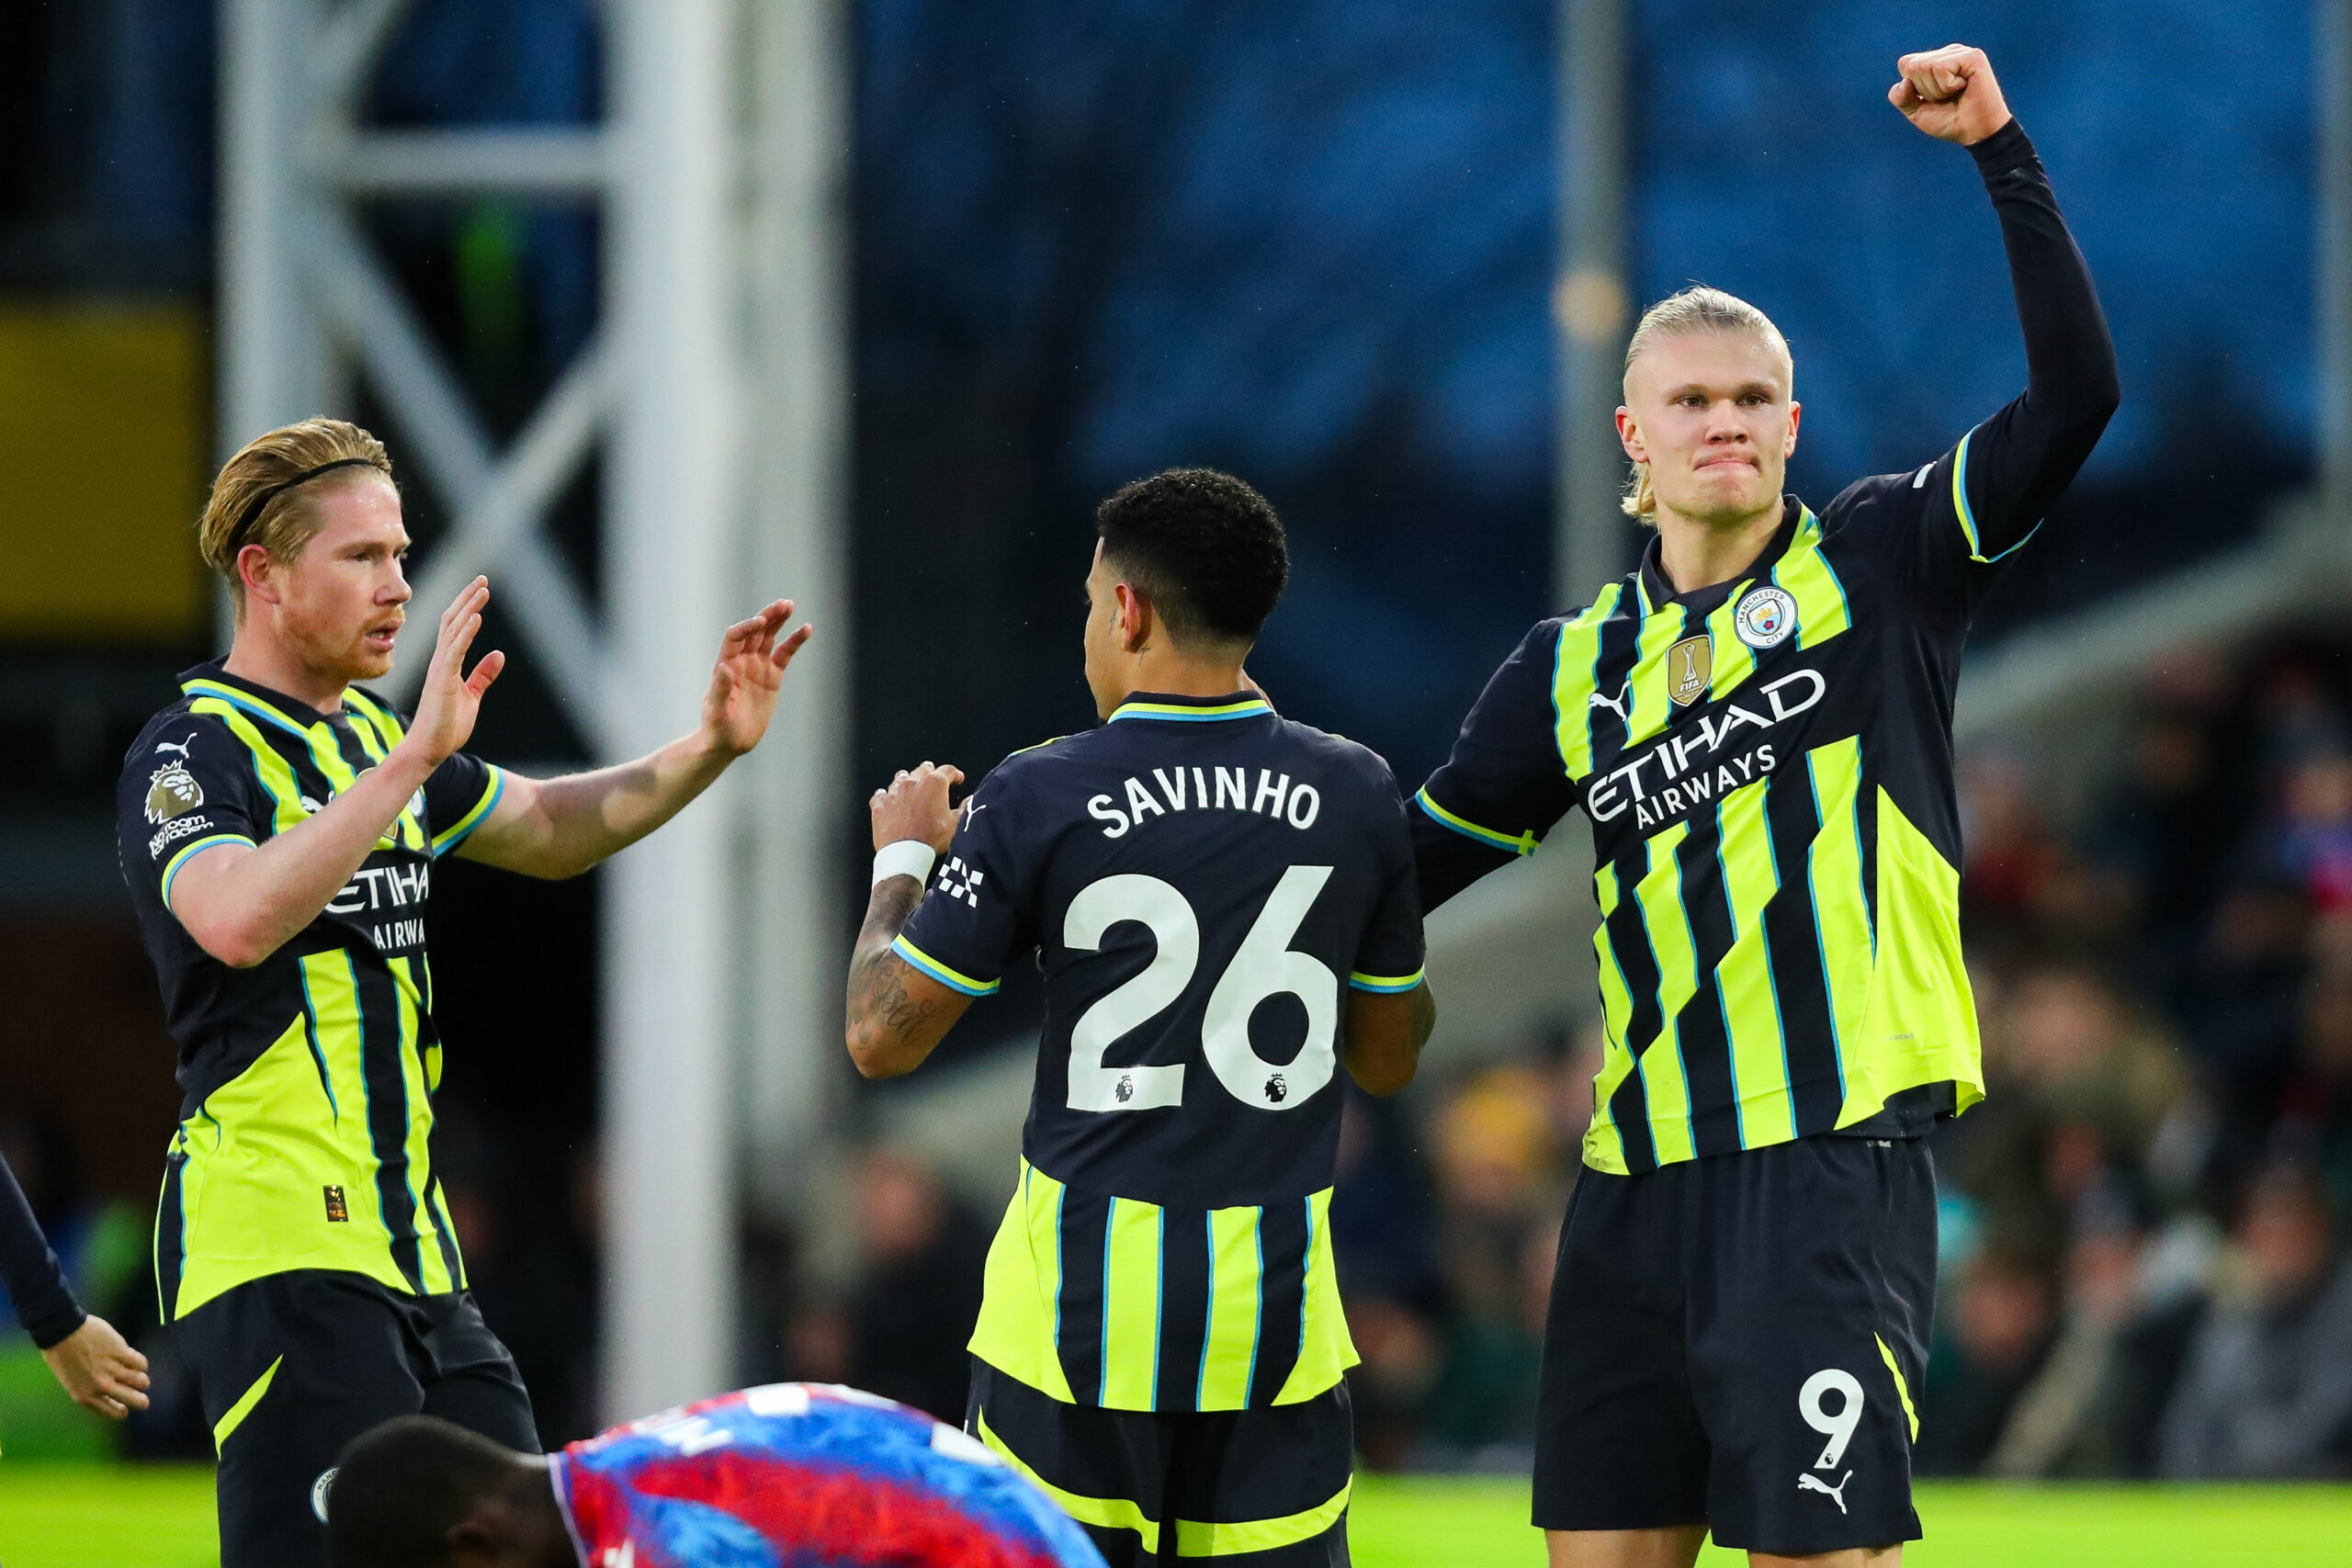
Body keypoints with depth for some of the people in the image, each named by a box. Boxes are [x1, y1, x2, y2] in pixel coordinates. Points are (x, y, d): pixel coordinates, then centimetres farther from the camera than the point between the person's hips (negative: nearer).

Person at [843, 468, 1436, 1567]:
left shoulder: (1039, 799, -8)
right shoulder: (1353, 795, 1)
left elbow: (883, 1038, -2)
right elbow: (1387, 1059, 14)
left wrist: (901, 859, 15)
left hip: (1081, 1294, -2)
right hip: (1276, 1306, 2)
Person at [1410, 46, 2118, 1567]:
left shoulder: (1877, 569, 2)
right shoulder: (1578, 668, 13)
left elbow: (2075, 396, -9)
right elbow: (1411, 861, 21)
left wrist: (2003, 154, -14)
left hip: (1831, 1158, -5)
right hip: (1639, 1182, 5)